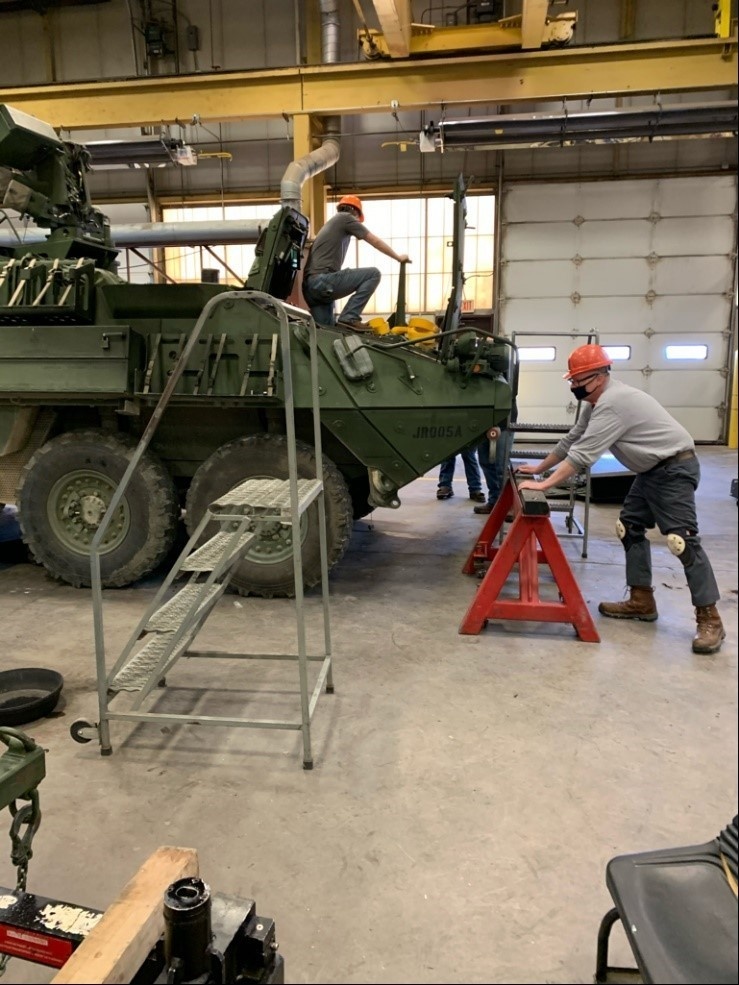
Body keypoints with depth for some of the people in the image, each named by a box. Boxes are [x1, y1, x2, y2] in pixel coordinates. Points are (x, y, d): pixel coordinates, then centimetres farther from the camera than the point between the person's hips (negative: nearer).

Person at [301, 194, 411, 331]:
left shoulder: (331, 223, 35)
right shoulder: (346, 217, 8)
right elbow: (375, 241, 9)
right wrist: (398, 257, 21)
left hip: (310, 285, 9)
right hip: (323, 280, -9)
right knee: (373, 273, -5)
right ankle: (349, 318, -12)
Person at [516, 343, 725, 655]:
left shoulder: (613, 402, -24)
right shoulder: (598, 402, 10)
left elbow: (582, 454, -28)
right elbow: (572, 440, 20)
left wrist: (543, 485, -26)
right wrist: (539, 467, 22)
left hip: (676, 468, -11)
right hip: (652, 470, 11)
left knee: (683, 540, -14)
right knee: (630, 529, 10)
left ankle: (709, 619, -9)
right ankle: (641, 601, 16)